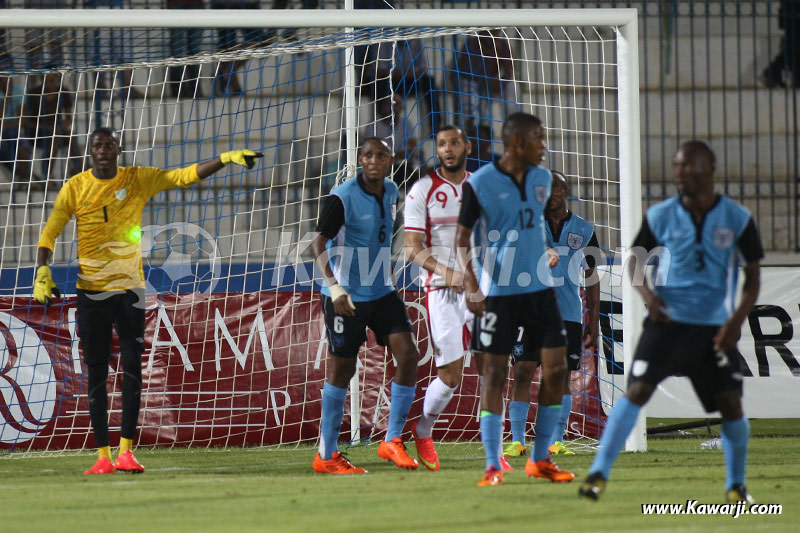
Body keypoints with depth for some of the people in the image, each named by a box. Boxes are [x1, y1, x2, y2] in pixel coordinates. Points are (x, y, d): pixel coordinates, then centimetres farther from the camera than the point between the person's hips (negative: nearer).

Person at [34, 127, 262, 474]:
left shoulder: (138, 180, 1)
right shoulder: (75, 188, 0)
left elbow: (185, 176, -1)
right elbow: (50, 232, 2)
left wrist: (226, 159, -12)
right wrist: (42, 273, -11)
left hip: (129, 289, 0)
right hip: (91, 290, 0)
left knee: (132, 367, -5)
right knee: (96, 372, 0)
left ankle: (126, 451, 0)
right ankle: (103, 455, 3)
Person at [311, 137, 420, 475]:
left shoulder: (390, 192, 6)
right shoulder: (342, 197, -15)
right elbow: (319, 243, -21)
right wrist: (333, 285, -34)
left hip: (381, 292, 6)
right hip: (346, 295, -6)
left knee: (408, 355, -7)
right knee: (342, 369, -1)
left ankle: (392, 441, 3)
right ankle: (326, 455, 8)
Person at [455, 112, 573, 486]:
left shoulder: (541, 178, 7)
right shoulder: (480, 183, -10)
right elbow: (462, 238, -8)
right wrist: (470, 283, -19)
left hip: (539, 287, 5)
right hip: (497, 290, -5)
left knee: (556, 368, 0)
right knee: (495, 372, -3)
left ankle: (540, 460, 12)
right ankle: (493, 466, 2)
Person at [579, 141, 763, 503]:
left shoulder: (737, 219, -1)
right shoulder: (660, 216, 0)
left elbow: (752, 276, 4)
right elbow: (636, 258, 13)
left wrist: (737, 320, -10)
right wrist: (646, 293, -8)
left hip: (715, 328, 1)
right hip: (667, 321, 0)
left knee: (730, 402, -2)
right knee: (637, 390, -15)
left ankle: (736, 484, 18)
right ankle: (599, 473, -13)